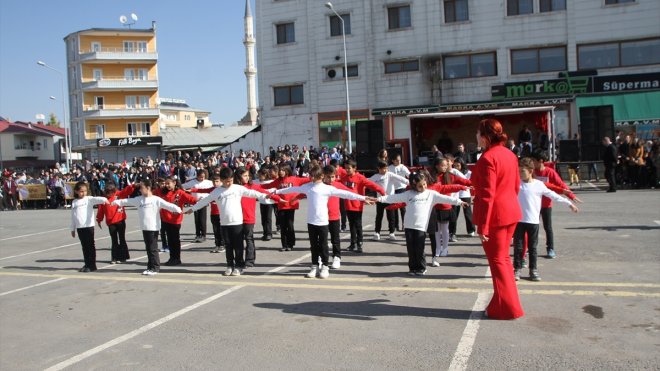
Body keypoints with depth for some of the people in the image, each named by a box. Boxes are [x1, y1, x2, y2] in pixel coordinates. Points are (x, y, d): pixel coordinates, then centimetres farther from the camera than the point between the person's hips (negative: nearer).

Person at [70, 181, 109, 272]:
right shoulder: (74, 202, 11)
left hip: (89, 226, -4)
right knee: (84, 247, 11)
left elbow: (96, 199, -24)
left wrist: (104, 199, -46)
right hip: (79, 227, 4)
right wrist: (73, 229, 17)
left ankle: (92, 265, 5)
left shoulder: (89, 199, -2)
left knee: (90, 246, 0)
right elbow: (73, 216, 15)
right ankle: (87, 264, 20)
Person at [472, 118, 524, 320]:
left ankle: (507, 309, 13)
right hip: (511, 212, 9)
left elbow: (487, 195, -22)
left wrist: (483, 226, -19)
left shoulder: (487, 158, -19)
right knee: (503, 258, 20)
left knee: (497, 261, 4)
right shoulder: (510, 154, 8)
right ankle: (506, 302, 30)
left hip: (494, 215, -9)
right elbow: (516, 185, 15)